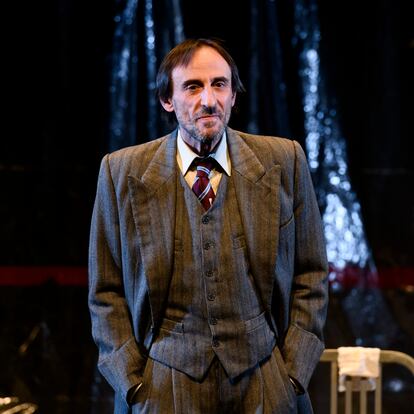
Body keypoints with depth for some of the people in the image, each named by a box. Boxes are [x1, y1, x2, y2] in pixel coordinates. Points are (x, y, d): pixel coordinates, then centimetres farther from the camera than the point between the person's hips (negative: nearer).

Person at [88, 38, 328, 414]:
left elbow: (310, 274, 7)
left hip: (264, 382, 1)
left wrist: (294, 370, -1)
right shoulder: (121, 172, 0)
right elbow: (106, 291, 4)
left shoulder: (284, 162, 2)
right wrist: (132, 381, -5)